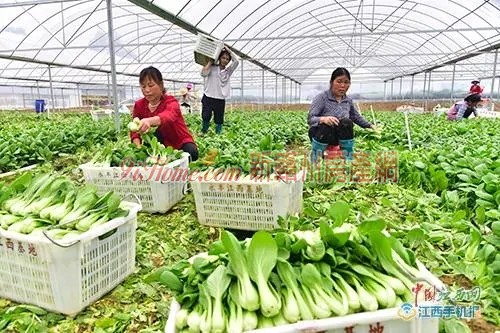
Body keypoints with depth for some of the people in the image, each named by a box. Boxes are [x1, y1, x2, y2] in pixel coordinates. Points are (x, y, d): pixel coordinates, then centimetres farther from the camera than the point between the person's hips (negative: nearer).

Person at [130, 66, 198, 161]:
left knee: (191, 152, -33)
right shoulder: (139, 105, -3)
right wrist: (139, 148, -29)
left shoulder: (171, 102, -18)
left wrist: (150, 121, -65)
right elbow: (134, 130, -6)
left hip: (181, 144, -4)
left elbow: (169, 116, -43)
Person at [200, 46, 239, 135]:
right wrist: (210, 62, -4)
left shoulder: (228, 71, 10)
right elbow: (203, 73, -13)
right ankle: (203, 132, 15)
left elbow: (236, 61, -3)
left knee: (219, 120, 5)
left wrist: (228, 50, 1)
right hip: (208, 98, -2)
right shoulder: (212, 68, 4)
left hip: (220, 100, 2)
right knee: (206, 117, -8)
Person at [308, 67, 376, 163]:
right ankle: (314, 161, -20)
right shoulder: (322, 97, -12)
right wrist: (323, 119, -41)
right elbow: (310, 118, -21)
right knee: (326, 126, -37)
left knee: (347, 123, -26)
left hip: (337, 137, 4)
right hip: (320, 135, -4)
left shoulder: (348, 101, 5)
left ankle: (348, 160, -19)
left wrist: (370, 126, 15)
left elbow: (357, 117, 21)